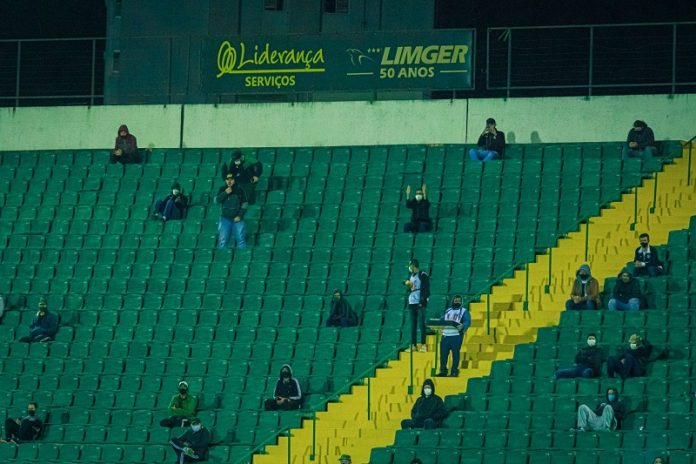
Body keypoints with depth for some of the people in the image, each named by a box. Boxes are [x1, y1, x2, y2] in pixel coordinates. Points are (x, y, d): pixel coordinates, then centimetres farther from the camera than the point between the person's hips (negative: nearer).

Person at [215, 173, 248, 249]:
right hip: (225, 218, 1)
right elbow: (216, 200, -5)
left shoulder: (239, 190, 3)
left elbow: (244, 205, 4)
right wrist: (225, 193, -16)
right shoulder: (222, 189, 6)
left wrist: (239, 216, -7)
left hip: (237, 218, -1)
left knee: (241, 239, -7)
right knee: (223, 240, -5)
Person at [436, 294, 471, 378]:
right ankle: (443, 371, 9)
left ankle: (454, 372, -1)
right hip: (445, 335, 4)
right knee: (443, 353, 2)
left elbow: (467, 321, -7)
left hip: (456, 335, -4)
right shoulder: (448, 311, 23)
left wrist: (462, 326, -28)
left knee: (455, 353, -5)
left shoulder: (464, 311, 7)